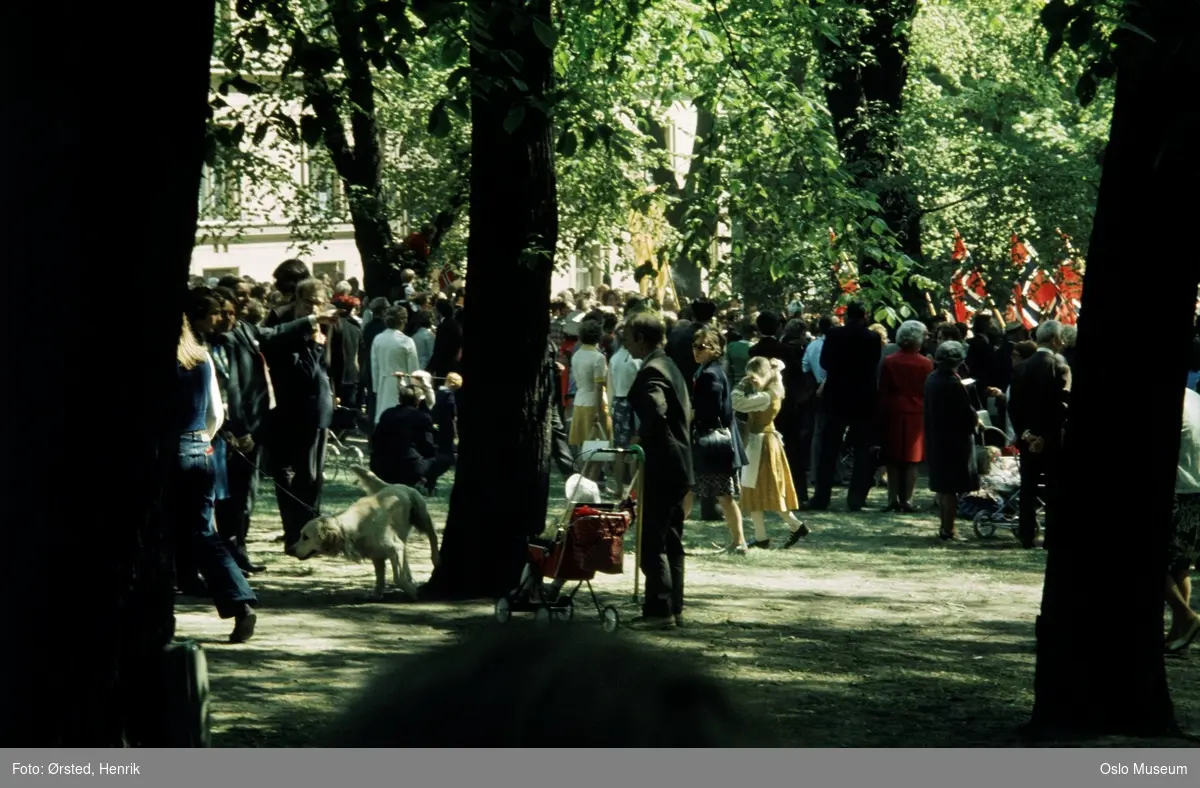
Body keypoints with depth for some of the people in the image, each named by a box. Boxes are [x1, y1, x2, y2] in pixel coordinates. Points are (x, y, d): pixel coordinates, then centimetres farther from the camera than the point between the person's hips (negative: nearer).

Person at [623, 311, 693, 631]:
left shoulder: (650, 372, -15)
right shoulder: (670, 367, 16)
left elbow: (656, 414, -29)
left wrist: (643, 441, -14)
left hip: (660, 469, -10)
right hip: (678, 466, 10)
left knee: (652, 542, -7)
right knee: (671, 542, 13)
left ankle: (659, 610, -8)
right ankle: (674, 608, 16)